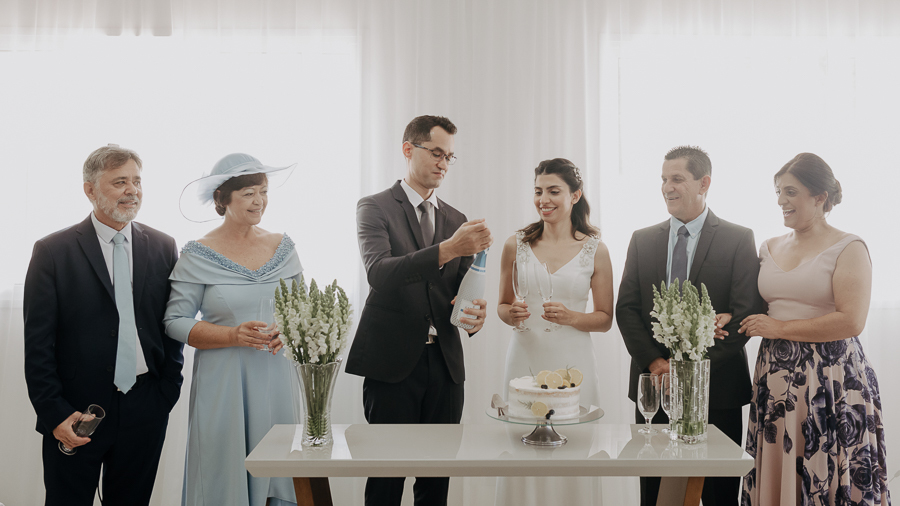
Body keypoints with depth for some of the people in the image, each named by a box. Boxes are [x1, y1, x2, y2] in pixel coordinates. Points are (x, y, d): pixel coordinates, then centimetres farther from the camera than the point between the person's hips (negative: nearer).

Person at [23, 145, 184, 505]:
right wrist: (55, 414, -10)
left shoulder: (163, 248, 5)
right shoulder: (52, 251, -4)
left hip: (145, 414, 3)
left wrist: (167, 394, 2)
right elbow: (38, 344, -5)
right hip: (75, 414, -2)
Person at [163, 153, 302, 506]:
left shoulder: (283, 246, 7)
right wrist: (234, 335, -18)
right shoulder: (198, 255, -4)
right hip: (223, 381, -3)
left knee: (279, 475, 7)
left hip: (276, 376, 3)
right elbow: (175, 323, -6)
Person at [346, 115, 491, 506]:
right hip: (392, 361, -4)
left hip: (445, 362, 5)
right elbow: (379, 273, -19)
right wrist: (446, 249, -31)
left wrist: (474, 313, -10)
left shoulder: (457, 220, 14)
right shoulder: (375, 207, -1)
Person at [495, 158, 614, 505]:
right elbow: (502, 305, 13)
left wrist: (571, 317, -13)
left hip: (572, 363, -1)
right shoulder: (516, 245, 4)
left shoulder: (595, 250, 2)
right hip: (525, 359, 1)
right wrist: (511, 314, -9)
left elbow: (605, 318, 5)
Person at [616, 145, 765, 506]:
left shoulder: (739, 240, -1)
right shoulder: (642, 240, 9)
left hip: (716, 386, -3)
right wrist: (654, 362, -9)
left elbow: (746, 314, -8)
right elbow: (627, 309, 6)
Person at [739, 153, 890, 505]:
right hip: (776, 379, 5)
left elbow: (852, 321, -15)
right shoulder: (769, 248, 13)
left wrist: (780, 328, -13)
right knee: (776, 475, 8)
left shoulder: (849, 249, -5)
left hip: (830, 380, -5)